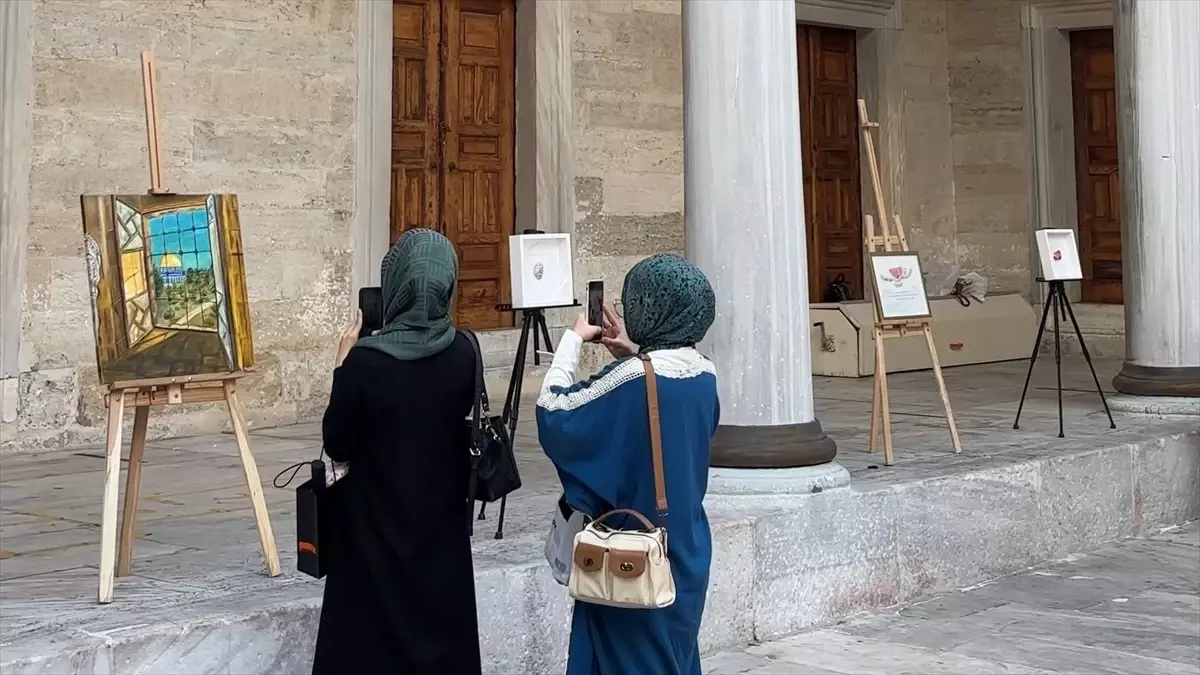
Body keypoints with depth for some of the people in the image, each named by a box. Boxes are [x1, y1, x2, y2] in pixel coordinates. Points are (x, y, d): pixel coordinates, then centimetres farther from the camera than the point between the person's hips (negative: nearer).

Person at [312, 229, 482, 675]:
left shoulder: (366, 359, -19)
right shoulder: (463, 353, -6)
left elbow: (337, 445, -9)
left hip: (379, 529, -4)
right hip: (443, 522, 4)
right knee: (442, 630, 16)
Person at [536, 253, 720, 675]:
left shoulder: (631, 380, -23)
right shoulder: (704, 375, -1)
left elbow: (552, 412, -16)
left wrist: (573, 339, -6)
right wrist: (634, 355, 9)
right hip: (685, 552, 7)